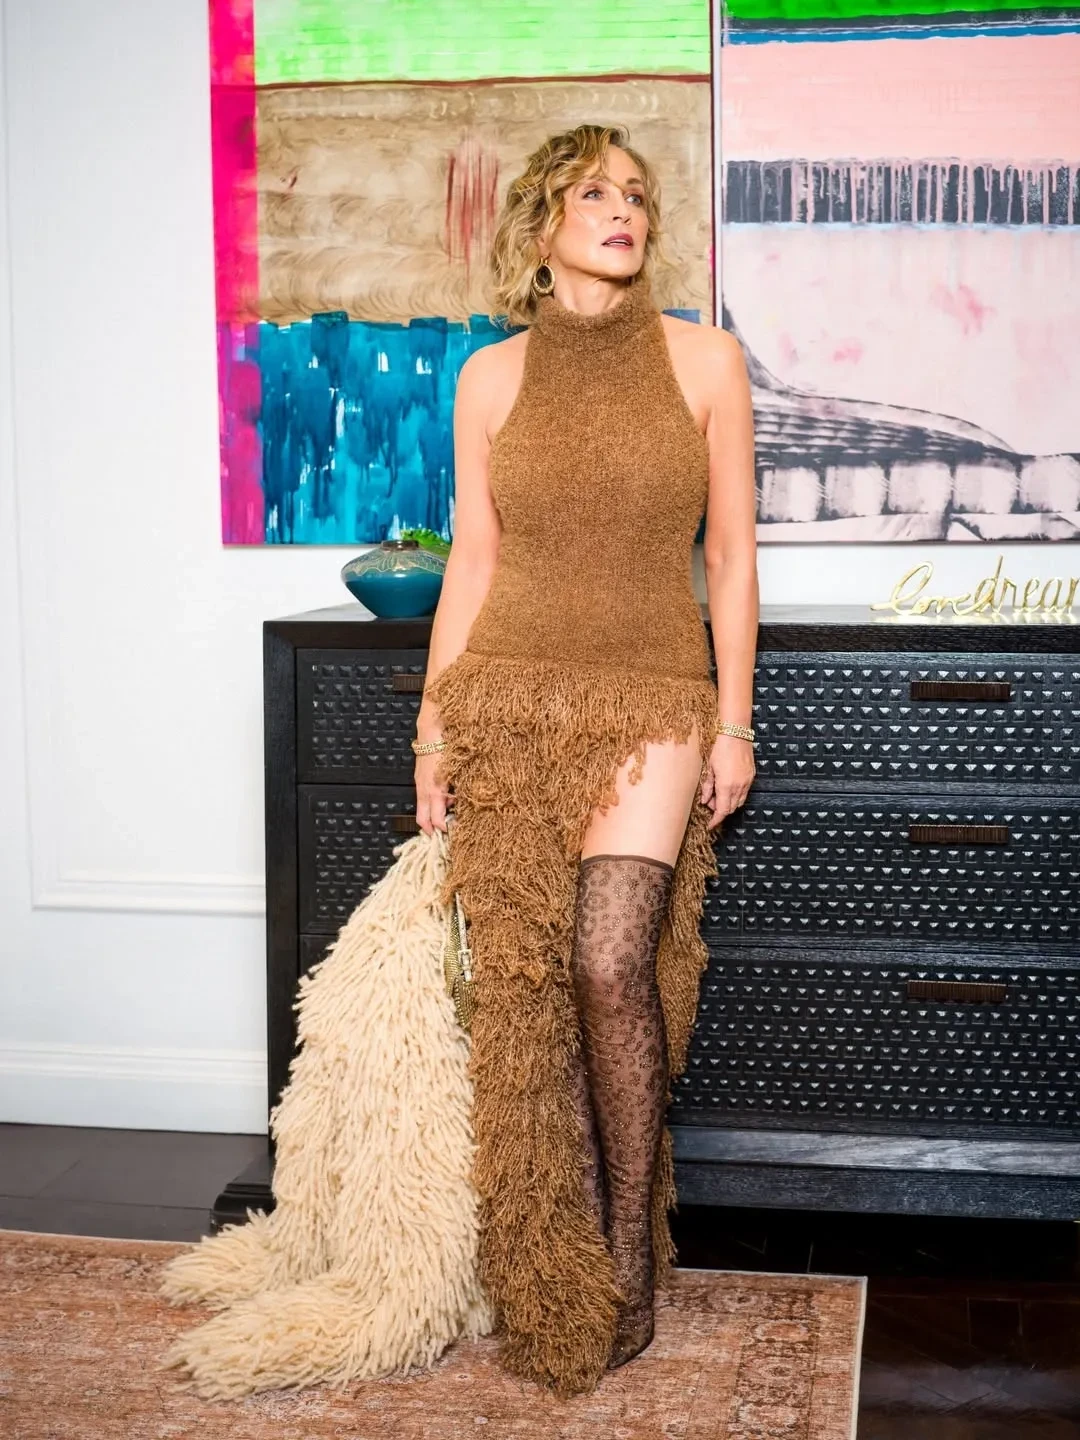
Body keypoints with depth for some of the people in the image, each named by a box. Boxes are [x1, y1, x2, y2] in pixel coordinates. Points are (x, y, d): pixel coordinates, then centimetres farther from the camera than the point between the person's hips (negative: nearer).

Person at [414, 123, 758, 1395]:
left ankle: (630, 1248, 4)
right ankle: (555, 1275, 15)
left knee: (610, 962, -17)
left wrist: (732, 719, -1)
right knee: (524, 977, 0)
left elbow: (731, 553, 4)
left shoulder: (703, 360, 3)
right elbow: (472, 556, 9)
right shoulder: (491, 376, 7)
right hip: (511, 696, 2)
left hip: (651, 699, -2)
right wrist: (435, 722, 5)